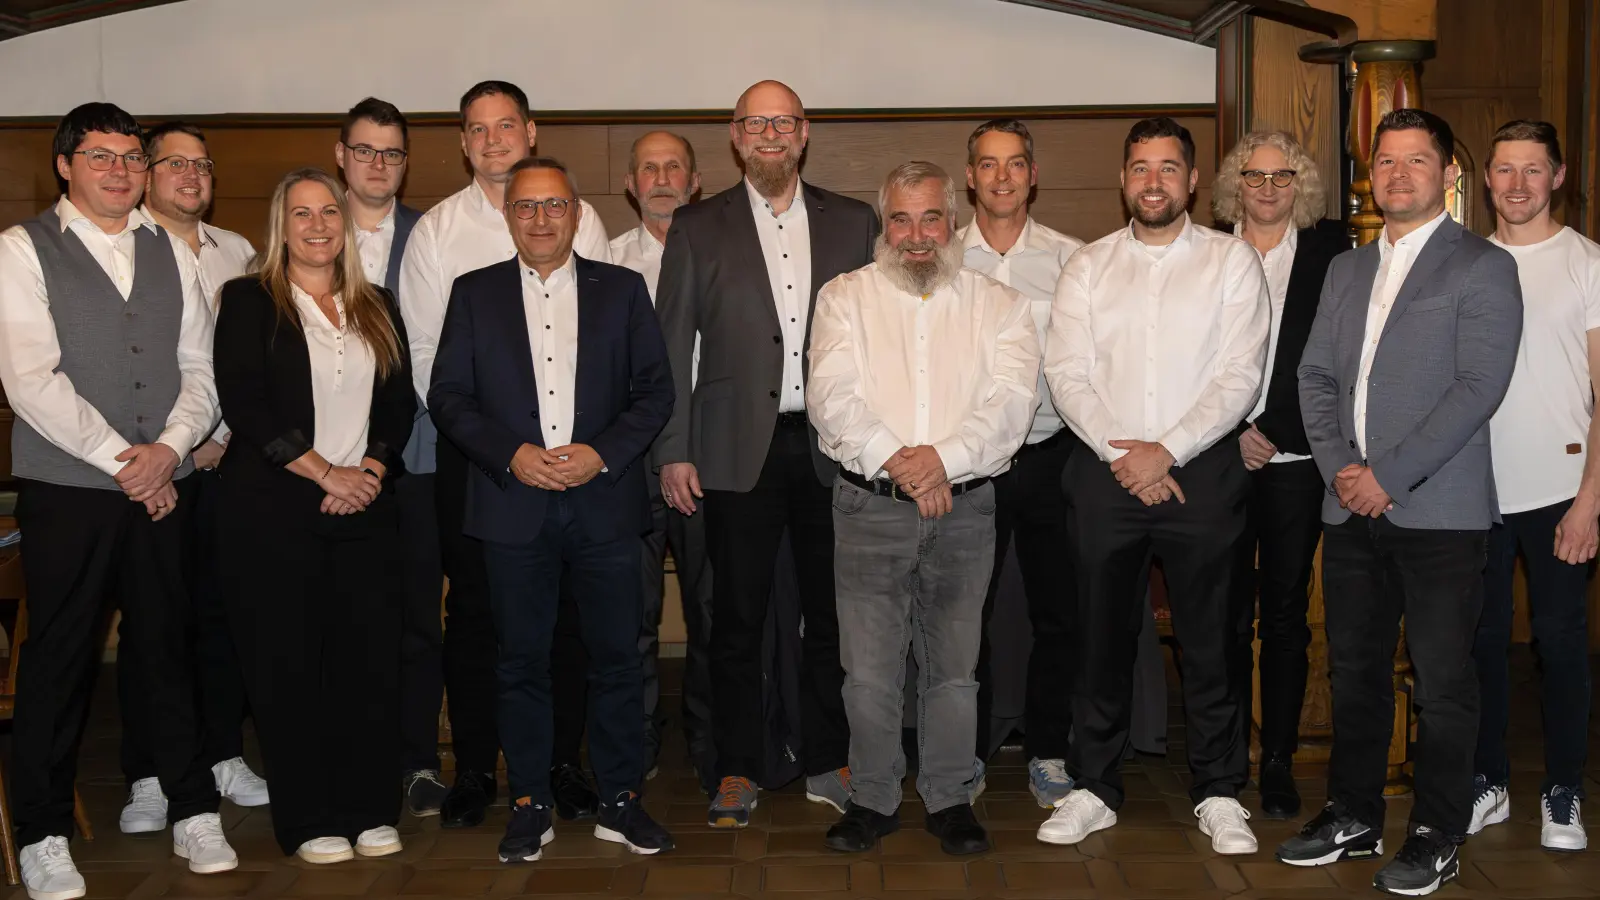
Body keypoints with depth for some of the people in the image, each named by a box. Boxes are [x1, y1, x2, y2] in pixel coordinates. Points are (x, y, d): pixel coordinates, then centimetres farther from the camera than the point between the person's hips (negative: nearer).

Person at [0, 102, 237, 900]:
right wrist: (121, 460, -13)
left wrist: (170, 448, -9)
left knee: (167, 649, 10)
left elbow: (200, 370, 8)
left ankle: (193, 813, 21)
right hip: (66, 489, -3)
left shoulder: (172, 254, 12)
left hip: (165, 485, 4)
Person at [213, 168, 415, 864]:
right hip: (273, 511, -3)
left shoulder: (376, 309, 15)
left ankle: (370, 809, 13)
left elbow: (401, 402, 11)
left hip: (364, 507, 3)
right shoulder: (250, 302, 2)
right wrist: (326, 473, -12)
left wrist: (370, 471, -6)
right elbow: (244, 404, -8)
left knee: (372, 659, 1)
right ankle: (309, 821, 11)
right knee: (287, 665, 1)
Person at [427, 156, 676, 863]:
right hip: (513, 508, 0)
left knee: (616, 658, 4)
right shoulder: (474, 294, 7)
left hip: (604, 504, 0)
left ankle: (620, 802, 17)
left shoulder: (622, 289, 7)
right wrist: (511, 455, -11)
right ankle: (529, 805, 19)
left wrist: (602, 453, -11)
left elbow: (655, 390, 4)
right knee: (521, 663, 7)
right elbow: (448, 396, 3)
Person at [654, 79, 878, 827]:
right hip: (739, 449, -1)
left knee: (832, 611, 8)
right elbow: (672, 345, 3)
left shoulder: (854, 224, 9)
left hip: (832, 446, 1)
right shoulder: (698, 228, 6)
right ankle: (737, 771, 16)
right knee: (736, 617, 4)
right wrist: (673, 451, -3)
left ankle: (829, 763, 22)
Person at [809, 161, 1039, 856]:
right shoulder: (845, 297, 7)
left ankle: (949, 798, 22)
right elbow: (831, 395, -6)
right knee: (868, 669, 2)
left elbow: (1012, 401, -6)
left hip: (964, 506, 1)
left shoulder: (999, 304, 7)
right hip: (869, 505, 0)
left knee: (953, 665, 7)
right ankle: (872, 799, 18)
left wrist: (945, 457, -21)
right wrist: (895, 460, -18)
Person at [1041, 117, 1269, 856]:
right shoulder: (1087, 267, 9)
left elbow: (1239, 377, -5)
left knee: (1209, 639, 5)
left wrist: (1165, 450, -13)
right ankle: (1094, 789, 20)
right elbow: (1066, 372, 0)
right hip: (1104, 470, 2)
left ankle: (1219, 794, 18)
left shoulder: (1230, 260, 3)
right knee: (1102, 635, 8)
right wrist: (1123, 456, -11)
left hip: (1201, 469, -1)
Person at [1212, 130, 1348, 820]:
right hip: (1220, 456, 1)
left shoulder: (1329, 250, 5)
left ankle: (1279, 762, 12)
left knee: (1286, 612, 4)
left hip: (1296, 459, 0)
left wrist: (1272, 432, -9)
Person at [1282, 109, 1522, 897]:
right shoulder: (1346, 270, 17)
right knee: (1354, 670, 12)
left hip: (1439, 511, -5)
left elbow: (1478, 387, -11)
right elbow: (1316, 375, 12)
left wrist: (1389, 475, -16)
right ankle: (1353, 816, 25)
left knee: (1442, 680, 2)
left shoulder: (1483, 267, -1)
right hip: (1352, 507, 5)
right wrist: (1339, 464, -5)